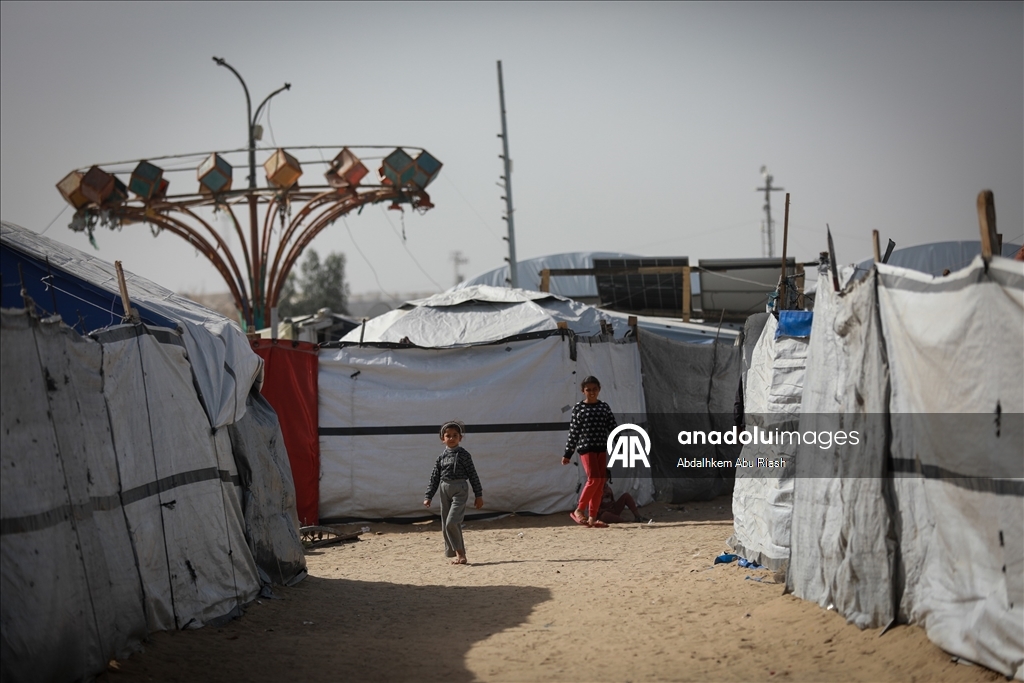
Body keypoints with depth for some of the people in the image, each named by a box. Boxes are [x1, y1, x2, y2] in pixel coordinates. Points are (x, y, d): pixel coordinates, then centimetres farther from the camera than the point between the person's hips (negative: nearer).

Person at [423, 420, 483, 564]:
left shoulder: (463, 455, -1)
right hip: (445, 491, 5)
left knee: (451, 523, -18)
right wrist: (428, 497, 5)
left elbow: (473, 475, 0)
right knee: (446, 527, 5)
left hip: (460, 490, -5)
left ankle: (460, 553, -8)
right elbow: (434, 479, 12)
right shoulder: (441, 458, 10)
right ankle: (457, 554, 13)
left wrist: (479, 495, -1)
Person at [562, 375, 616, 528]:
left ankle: (592, 517, 6)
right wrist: (567, 454, 2)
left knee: (601, 482, 2)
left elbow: (612, 428, 9)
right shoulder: (578, 408, 1)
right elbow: (573, 432, 2)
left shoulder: (604, 407, 9)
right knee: (594, 478, -16)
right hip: (586, 447, -4)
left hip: (602, 448, 4)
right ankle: (579, 510, -3)